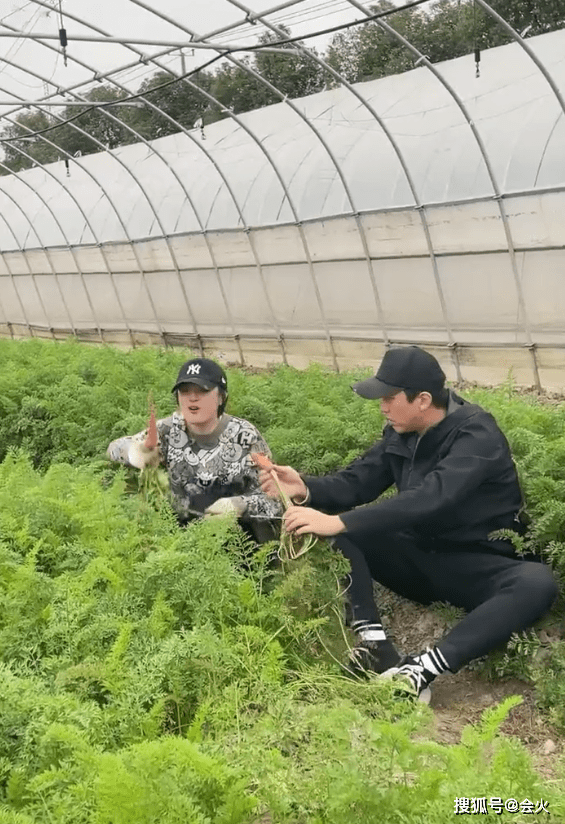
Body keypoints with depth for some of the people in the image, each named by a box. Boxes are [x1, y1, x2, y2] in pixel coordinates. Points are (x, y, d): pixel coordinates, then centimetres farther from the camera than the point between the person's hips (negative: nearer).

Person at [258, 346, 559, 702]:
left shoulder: (476, 434, -22)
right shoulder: (402, 433, 0)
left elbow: (429, 499, -35)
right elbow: (358, 481, 1)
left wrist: (338, 522, -41)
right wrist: (306, 489, -21)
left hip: (479, 565, -5)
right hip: (420, 555, 6)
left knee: (537, 582, -36)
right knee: (338, 535, -14)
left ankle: (422, 669, -45)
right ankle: (375, 642, -29)